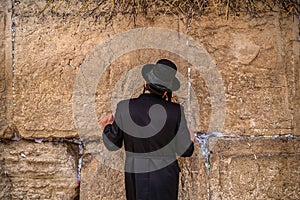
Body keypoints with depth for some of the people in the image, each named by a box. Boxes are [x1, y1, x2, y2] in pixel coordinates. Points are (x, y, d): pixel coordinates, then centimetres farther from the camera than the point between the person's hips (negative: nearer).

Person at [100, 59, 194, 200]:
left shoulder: (124, 107, -13)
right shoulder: (175, 111, -16)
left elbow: (113, 144, -2)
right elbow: (185, 150, -7)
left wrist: (106, 127, 18)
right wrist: (189, 139, 16)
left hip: (135, 175, 2)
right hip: (164, 176, -1)